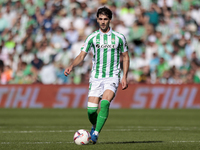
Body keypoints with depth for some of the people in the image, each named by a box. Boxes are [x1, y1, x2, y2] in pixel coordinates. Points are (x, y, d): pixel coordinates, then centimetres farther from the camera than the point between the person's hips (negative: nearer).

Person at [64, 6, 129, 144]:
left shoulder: (119, 37, 2)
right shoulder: (92, 38, 4)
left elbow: (125, 57, 10)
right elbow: (81, 56, 2)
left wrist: (125, 77, 2)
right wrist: (71, 66, -18)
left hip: (112, 77, -2)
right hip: (96, 77, 2)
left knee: (105, 102, -27)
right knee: (91, 109, -7)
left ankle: (96, 133, -26)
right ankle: (95, 126, 26)